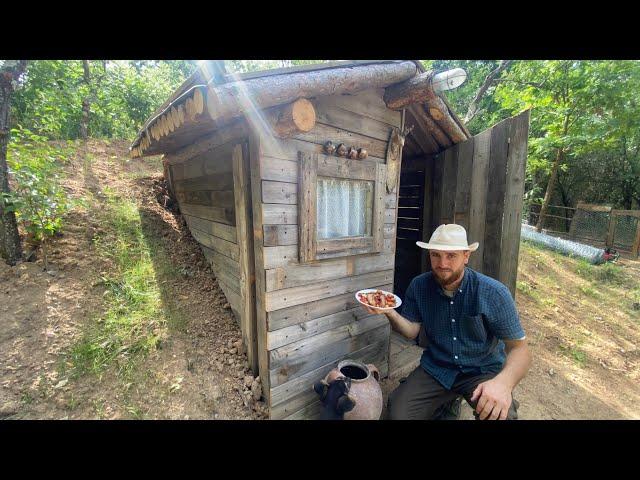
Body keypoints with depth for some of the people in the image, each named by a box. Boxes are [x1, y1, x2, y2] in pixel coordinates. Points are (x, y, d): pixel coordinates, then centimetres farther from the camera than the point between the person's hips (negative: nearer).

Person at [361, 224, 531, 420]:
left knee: (499, 414, -32)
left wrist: (504, 381, -33)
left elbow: (519, 348, -12)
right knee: (398, 412, -14)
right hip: (435, 369, 3)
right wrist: (390, 313, -25)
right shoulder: (419, 286, -9)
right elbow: (413, 330, -3)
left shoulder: (495, 293, -17)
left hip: (483, 371, -2)